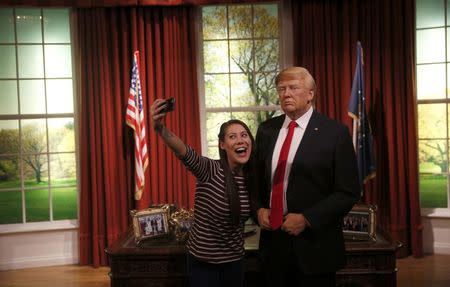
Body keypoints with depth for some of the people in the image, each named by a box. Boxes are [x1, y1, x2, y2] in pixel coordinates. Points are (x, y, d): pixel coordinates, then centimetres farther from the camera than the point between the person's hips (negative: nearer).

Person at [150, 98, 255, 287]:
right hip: (203, 259, -5)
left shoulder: (250, 178, -2)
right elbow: (185, 153, -39)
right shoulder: (210, 170, -18)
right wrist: (160, 129, -56)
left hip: (234, 259, 5)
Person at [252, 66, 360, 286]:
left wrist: (306, 219, -16)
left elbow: (348, 192, -10)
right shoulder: (266, 130, 6)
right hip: (273, 242, 4)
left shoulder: (335, 132, -8)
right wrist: (260, 209, -2)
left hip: (314, 245, -4)